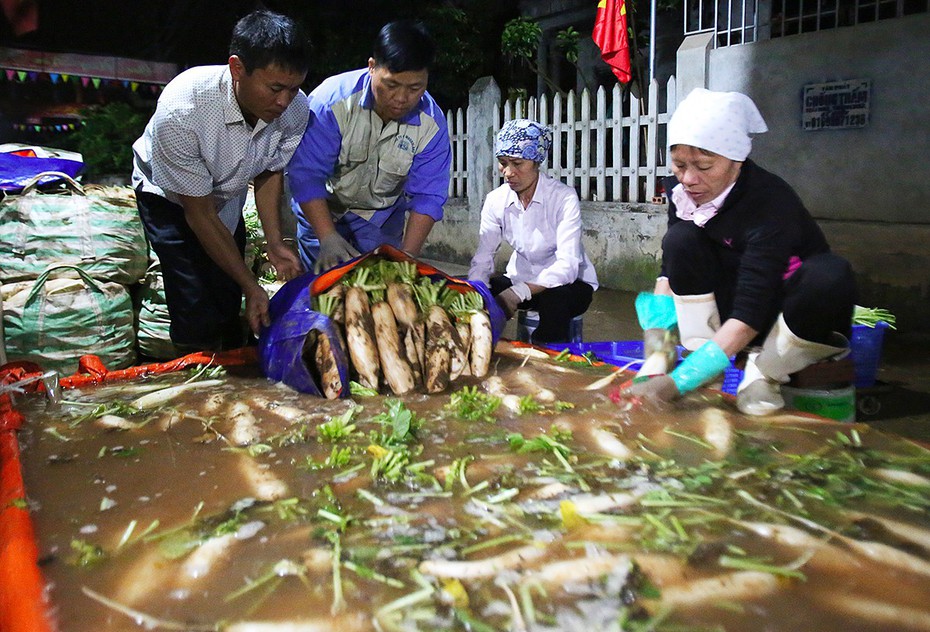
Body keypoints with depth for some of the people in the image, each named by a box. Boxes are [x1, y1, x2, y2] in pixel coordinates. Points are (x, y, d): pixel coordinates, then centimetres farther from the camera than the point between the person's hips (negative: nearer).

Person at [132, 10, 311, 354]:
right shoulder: (181, 110, -39)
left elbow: (269, 172, -6)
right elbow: (199, 213, -28)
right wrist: (251, 286, -27)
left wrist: (275, 243, -20)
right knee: (198, 315, -12)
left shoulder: (295, 110, -27)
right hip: (170, 197, -4)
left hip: (227, 193, 4)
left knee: (229, 301, 9)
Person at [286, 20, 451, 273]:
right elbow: (306, 175, -29)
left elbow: (427, 198, -18)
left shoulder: (432, 124, -20)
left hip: (381, 218, 2)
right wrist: (328, 238, -38)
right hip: (320, 209, -1)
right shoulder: (331, 100, -28)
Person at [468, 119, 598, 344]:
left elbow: (567, 265, -30)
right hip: (521, 278, 4)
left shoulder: (564, 198, -21)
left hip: (568, 283, -4)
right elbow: (482, 258, -9)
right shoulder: (495, 200, -6)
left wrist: (519, 292, -42)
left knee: (553, 300, -36)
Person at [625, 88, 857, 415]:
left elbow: (749, 315, -34)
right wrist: (657, 338, -21)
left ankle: (763, 373, -13)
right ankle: (700, 361, -14)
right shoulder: (682, 192, -11)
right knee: (681, 240, -19)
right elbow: (671, 271, -6)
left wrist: (677, 383, -40)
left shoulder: (771, 202, -29)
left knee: (831, 277, -36)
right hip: (727, 307, 4)